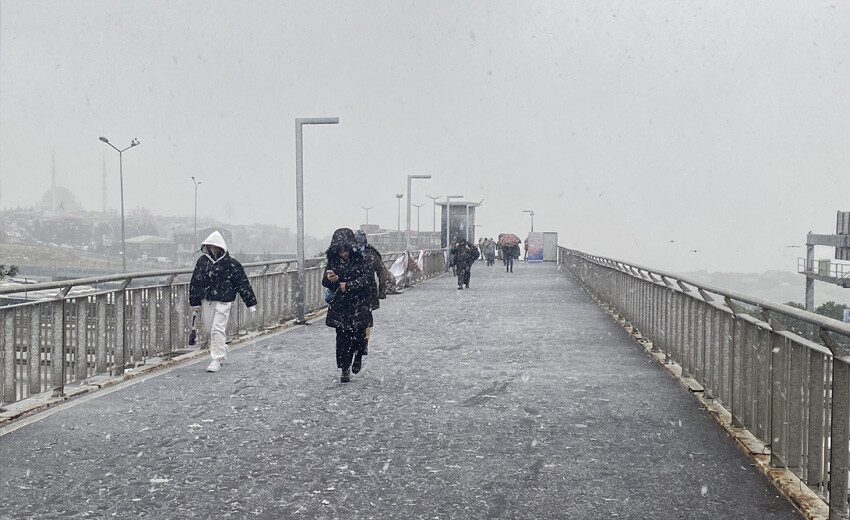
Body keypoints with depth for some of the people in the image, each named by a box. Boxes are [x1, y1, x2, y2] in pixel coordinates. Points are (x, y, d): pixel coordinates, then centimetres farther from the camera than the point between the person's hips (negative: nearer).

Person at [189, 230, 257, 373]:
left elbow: (242, 283, -2)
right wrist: (195, 303, 8)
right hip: (206, 301, 5)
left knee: (218, 329, -11)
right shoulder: (202, 261, 5)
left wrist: (251, 303, -1)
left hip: (223, 302, -5)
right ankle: (222, 354, 28)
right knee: (210, 329, 11)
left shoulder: (231, 263, -6)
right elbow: (195, 282, 10)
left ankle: (217, 359, -4)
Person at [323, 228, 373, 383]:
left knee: (358, 333, -4)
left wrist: (348, 286, -18)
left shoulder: (361, 260, -7)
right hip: (340, 305, 2)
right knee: (343, 336, -1)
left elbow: (367, 279, -13)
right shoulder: (333, 261, 2)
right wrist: (329, 279, -20)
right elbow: (325, 282, 4)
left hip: (359, 305, -2)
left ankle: (358, 358, 28)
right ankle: (345, 369, 7)